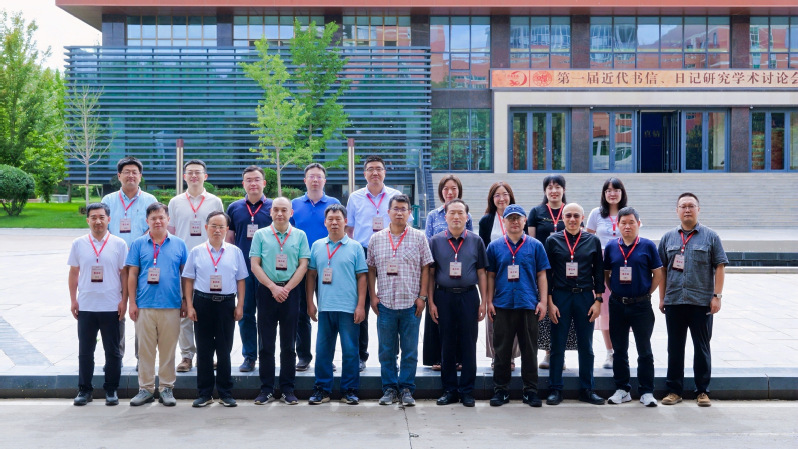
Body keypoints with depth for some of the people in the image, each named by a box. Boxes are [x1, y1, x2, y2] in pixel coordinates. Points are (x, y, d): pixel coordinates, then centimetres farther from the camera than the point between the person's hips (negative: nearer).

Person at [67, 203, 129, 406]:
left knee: (112, 351, 6)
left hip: (111, 307, -1)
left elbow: (124, 274, 1)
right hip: (85, 306, 1)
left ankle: (111, 390, 17)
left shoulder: (119, 244, 0)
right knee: (85, 350, 8)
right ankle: (84, 389, 18)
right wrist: (73, 300, 2)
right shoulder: (79, 244, 5)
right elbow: (73, 273, 8)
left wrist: (124, 301, -4)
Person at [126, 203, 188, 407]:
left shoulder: (179, 244, 6)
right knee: (145, 349, 5)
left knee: (168, 349, 6)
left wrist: (185, 301, 6)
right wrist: (132, 302, 0)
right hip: (144, 306, 0)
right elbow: (132, 274, 5)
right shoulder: (139, 244, 5)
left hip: (171, 306, 0)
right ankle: (145, 388, 15)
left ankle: (166, 388, 15)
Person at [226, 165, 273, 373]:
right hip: (242, 268, 2)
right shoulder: (234, 208, 9)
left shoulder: (273, 207, 4)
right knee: (245, 313, 5)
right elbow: (229, 239, 13)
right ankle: (249, 356, 14)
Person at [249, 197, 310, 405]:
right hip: (266, 292, 0)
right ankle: (266, 389, 10)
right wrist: (273, 287, -10)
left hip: (290, 292, 0)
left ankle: (288, 389, 11)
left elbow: (303, 265, 1)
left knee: (289, 344, 5)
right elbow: (255, 265, 0)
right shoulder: (261, 235, 5)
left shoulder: (300, 236, 6)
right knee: (266, 343, 3)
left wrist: (286, 288, -10)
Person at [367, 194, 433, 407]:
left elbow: (425, 268, 3)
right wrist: (373, 296, 3)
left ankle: (406, 389, 13)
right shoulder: (376, 239, 7)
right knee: (386, 350, 7)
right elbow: (371, 269, 11)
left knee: (410, 350, 3)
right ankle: (389, 389, 17)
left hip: (411, 303, -1)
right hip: (385, 303, 1)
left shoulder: (419, 238, 3)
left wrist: (422, 296, -3)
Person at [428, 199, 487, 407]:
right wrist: (431, 302, 0)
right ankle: (449, 390, 16)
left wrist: (484, 301, 2)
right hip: (444, 297, 0)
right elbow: (431, 274, 5)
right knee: (447, 345, 7)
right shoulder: (436, 241, 4)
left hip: (468, 296, 0)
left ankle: (467, 390, 14)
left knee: (468, 345, 4)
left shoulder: (476, 241, 5)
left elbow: (481, 273, 7)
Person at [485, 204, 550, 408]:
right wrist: (489, 302, 3)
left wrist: (542, 301, -1)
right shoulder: (495, 247, 6)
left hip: (529, 305, 0)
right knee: (502, 350, 6)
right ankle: (501, 390, 15)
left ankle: (530, 390, 15)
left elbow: (542, 276, 6)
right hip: (502, 305, 0)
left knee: (529, 350, 6)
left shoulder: (535, 246, 5)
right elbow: (491, 276, 8)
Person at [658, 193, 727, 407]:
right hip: (674, 301, 2)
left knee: (702, 348, 5)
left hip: (702, 302, -2)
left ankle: (702, 391, 14)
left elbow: (720, 267, 0)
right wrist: (662, 298, 6)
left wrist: (717, 296, -7)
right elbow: (661, 270, 10)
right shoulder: (668, 237, 9)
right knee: (674, 348, 7)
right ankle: (674, 390, 16)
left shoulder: (710, 236, 3)